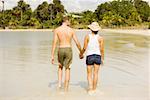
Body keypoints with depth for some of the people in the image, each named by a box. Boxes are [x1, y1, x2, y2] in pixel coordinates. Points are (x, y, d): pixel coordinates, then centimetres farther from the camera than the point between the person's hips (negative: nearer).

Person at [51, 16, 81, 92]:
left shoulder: (57, 30, -2)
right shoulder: (71, 30, 0)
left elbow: (54, 43, -8)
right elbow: (77, 43, 1)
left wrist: (52, 56, -5)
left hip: (60, 50, 1)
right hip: (68, 50, -1)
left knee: (60, 67, 26)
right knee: (67, 69, 8)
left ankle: (59, 83, 11)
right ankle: (66, 89, 8)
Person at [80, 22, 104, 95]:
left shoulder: (87, 36, -5)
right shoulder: (100, 38, -3)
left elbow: (84, 48, -5)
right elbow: (101, 49, -4)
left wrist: (81, 54, 13)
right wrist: (102, 59, 8)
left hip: (89, 56, -1)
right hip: (97, 56, 1)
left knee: (89, 74, 7)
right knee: (95, 73, 9)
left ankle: (90, 89, -5)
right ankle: (94, 89, 15)